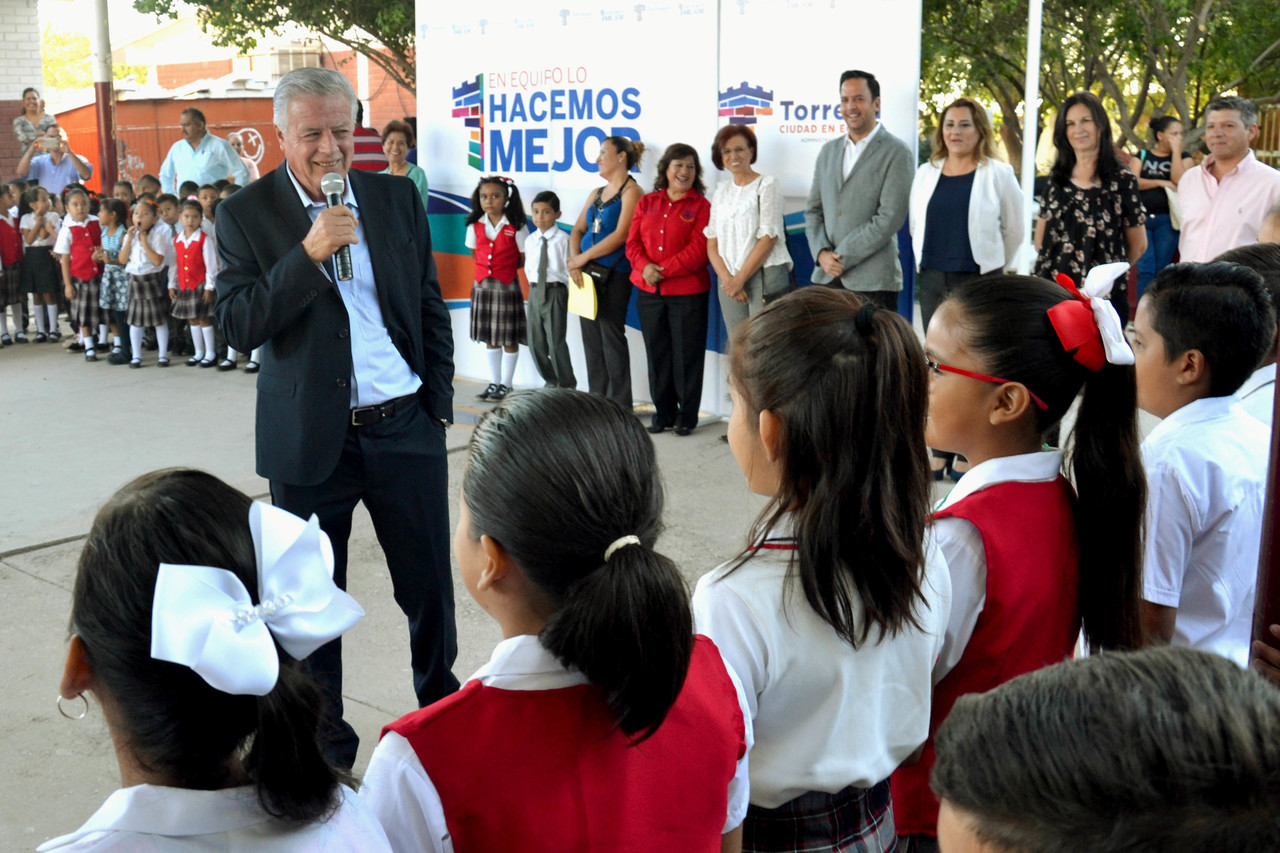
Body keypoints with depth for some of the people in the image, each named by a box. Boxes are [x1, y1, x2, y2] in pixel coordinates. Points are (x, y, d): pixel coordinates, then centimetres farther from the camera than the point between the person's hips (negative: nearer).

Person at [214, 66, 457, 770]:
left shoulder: (396, 198, 5)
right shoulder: (246, 215, -3)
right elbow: (237, 327, -12)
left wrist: (438, 405, 8)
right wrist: (309, 252, -22)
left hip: (404, 428, 2)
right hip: (311, 441, -2)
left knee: (430, 589, 11)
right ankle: (326, 748, 28)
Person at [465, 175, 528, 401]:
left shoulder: (515, 227, -8)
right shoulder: (475, 226, 2)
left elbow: (524, 258, -3)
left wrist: (505, 267, 0)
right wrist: (488, 267, 5)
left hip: (507, 285, -4)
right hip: (483, 284, 4)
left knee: (509, 338, 1)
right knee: (489, 337, 11)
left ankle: (506, 384, 11)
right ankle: (494, 382, 20)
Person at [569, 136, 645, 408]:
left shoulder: (631, 192, -5)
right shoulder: (596, 194, 18)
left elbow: (621, 234, -15)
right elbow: (577, 230, 15)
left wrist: (583, 257, -11)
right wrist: (574, 260, -4)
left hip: (614, 275, -7)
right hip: (588, 276, 7)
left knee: (611, 337, -7)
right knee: (591, 338, 8)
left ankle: (619, 404, -2)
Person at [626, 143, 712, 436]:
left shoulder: (701, 205, -1)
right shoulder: (647, 203, 12)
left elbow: (698, 249, -10)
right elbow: (632, 242, 7)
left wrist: (664, 270, -17)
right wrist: (645, 267, -13)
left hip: (687, 292, -4)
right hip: (649, 292, 4)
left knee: (686, 355, 1)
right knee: (657, 354, 9)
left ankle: (687, 416, 11)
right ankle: (663, 412, 19)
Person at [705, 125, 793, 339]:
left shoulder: (767, 185, 0)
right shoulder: (721, 191, 15)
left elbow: (768, 238, -9)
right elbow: (712, 244, 10)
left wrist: (740, 279, -10)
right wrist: (727, 279, -6)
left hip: (764, 277, -5)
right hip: (730, 281, 5)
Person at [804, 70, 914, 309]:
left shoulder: (896, 153, -3)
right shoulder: (828, 151, 16)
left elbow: (890, 218, -11)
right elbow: (813, 209, 15)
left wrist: (842, 257, -11)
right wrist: (822, 253, -2)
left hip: (873, 282, -5)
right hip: (827, 277, 5)